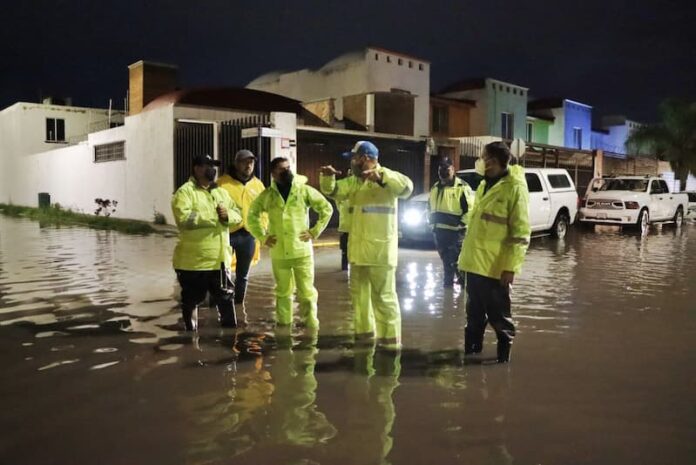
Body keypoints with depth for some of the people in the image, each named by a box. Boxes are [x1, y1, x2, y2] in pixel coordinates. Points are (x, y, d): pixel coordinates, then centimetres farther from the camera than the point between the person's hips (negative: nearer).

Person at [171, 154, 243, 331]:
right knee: (191, 300, 8)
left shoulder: (221, 192, 15)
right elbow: (184, 218, -23)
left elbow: (237, 214, 11)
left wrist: (228, 215, -13)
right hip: (193, 260, -6)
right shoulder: (185, 192, -8)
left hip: (219, 259, 6)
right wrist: (214, 216, -18)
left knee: (226, 296, 13)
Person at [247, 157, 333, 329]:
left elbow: (327, 209, 2)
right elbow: (252, 215, 14)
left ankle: (311, 327, 9)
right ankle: (283, 326, 22)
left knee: (307, 292, 0)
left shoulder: (304, 190, -1)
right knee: (283, 292, 12)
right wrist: (263, 237, 5)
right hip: (279, 253, 2)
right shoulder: (267, 195, 4)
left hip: (302, 251, -2)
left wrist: (314, 231, -3)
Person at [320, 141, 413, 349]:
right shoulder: (354, 182, 13)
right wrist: (328, 177, -7)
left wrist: (381, 178, -42)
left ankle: (390, 339, 4)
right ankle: (364, 332, 30)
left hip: (380, 250, -8)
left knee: (383, 296, -4)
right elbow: (332, 190, 16)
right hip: (358, 249, 8)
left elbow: (406, 187, -27)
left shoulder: (386, 176, -10)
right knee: (359, 293, 17)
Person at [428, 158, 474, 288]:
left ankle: (464, 281, 3)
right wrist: (432, 222, 17)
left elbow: (470, 209, -12)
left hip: (455, 231, -7)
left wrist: (462, 225, -16)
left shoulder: (462, 187, -8)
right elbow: (430, 207, 27)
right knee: (446, 259, 17)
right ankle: (448, 281, 28)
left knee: (458, 260, -7)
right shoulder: (435, 188, 15)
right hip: (439, 230, 7)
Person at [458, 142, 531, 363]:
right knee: (474, 315, 17)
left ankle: (503, 358, 20)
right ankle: (471, 353, 30)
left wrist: (510, 267, -19)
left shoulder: (515, 187, -13)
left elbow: (520, 233, -16)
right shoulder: (484, 184, 13)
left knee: (498, 317, 5)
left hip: (495, 267, -8)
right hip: (474, 263, 8)